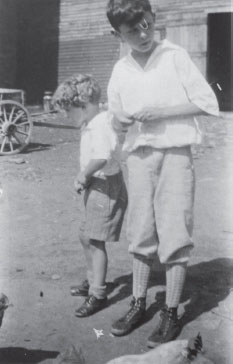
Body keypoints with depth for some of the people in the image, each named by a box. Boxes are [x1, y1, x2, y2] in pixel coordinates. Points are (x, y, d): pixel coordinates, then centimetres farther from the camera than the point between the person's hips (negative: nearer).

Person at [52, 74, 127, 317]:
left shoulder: (100, 126, -22)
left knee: (95, 241, -5)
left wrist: (83, 174, -25)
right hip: (94, 188, 10)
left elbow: (102, 157, -39)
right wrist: (84, 178, 1)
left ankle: (98, 295, 7)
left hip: (107, 187, -10)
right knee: (85, 236, 20)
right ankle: (93, 281, 37)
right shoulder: (90, 126, 9)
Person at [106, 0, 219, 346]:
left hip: (174, 153, -4)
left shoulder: (175, 56, -4)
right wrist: (133, 121, -5)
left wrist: (160, 111, -13)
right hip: (138, 156, 4)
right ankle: (138, 304, 22)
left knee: (174, 235, -3)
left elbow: (208, 102, -6)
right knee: (141, 234, 10)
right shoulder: (120, 69, 8)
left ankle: (171, 314, 7)